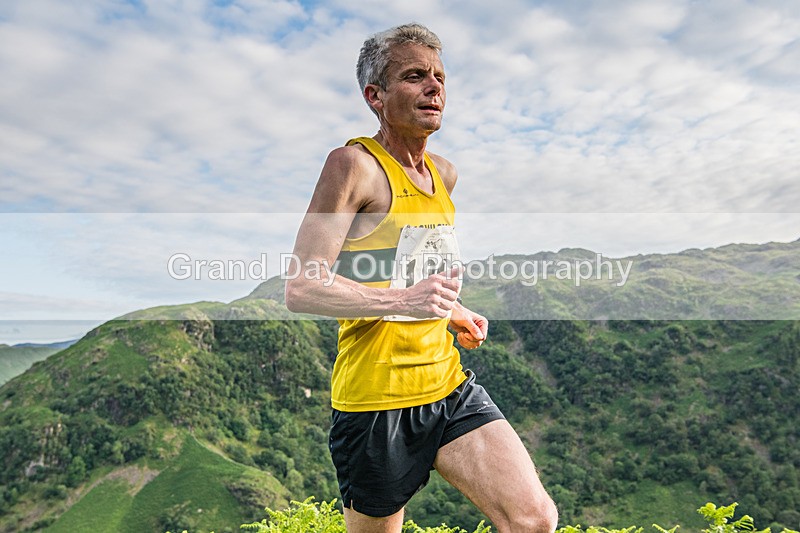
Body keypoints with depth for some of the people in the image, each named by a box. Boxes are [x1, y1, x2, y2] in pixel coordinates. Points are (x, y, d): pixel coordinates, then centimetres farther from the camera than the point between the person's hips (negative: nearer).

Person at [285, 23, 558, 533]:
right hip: (376, 400, -6)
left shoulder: (444, 173, 11)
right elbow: (301, 288, -18)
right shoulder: (354, 164, -13)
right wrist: (403, 301, -26)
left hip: (450, 386, 6)